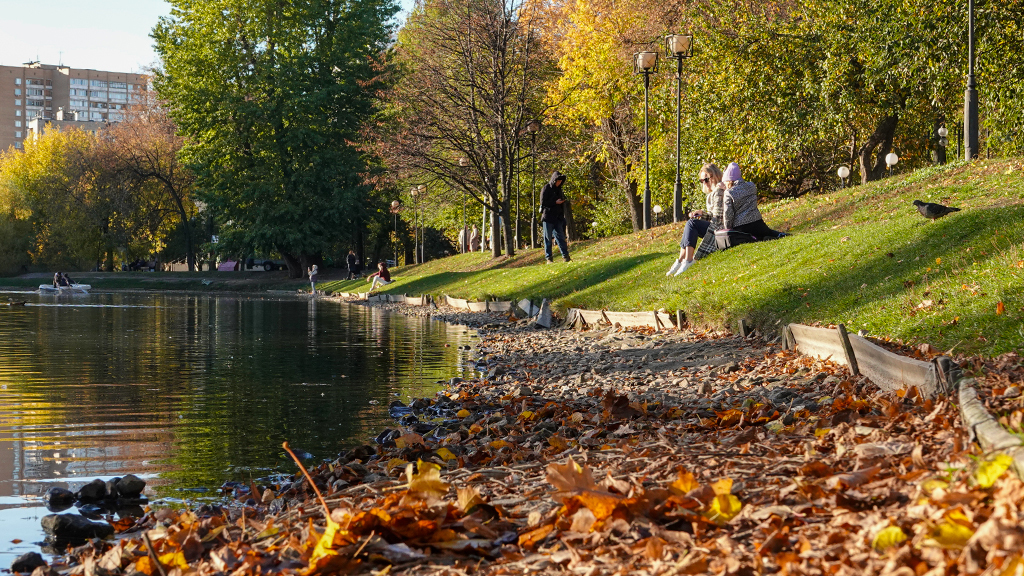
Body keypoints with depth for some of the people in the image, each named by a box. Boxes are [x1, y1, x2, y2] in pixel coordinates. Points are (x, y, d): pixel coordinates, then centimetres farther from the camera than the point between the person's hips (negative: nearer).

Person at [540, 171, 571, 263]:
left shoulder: (558, 189, 14)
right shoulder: (546, 189, -7)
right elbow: (543, 203, -12)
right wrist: (555, 202, -15)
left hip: (558, 217, 6)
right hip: (548, 217, -6)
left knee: (560, 236, 2)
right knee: (548, 238, -1)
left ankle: (565, 256, 0)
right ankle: (548, 258, 1)